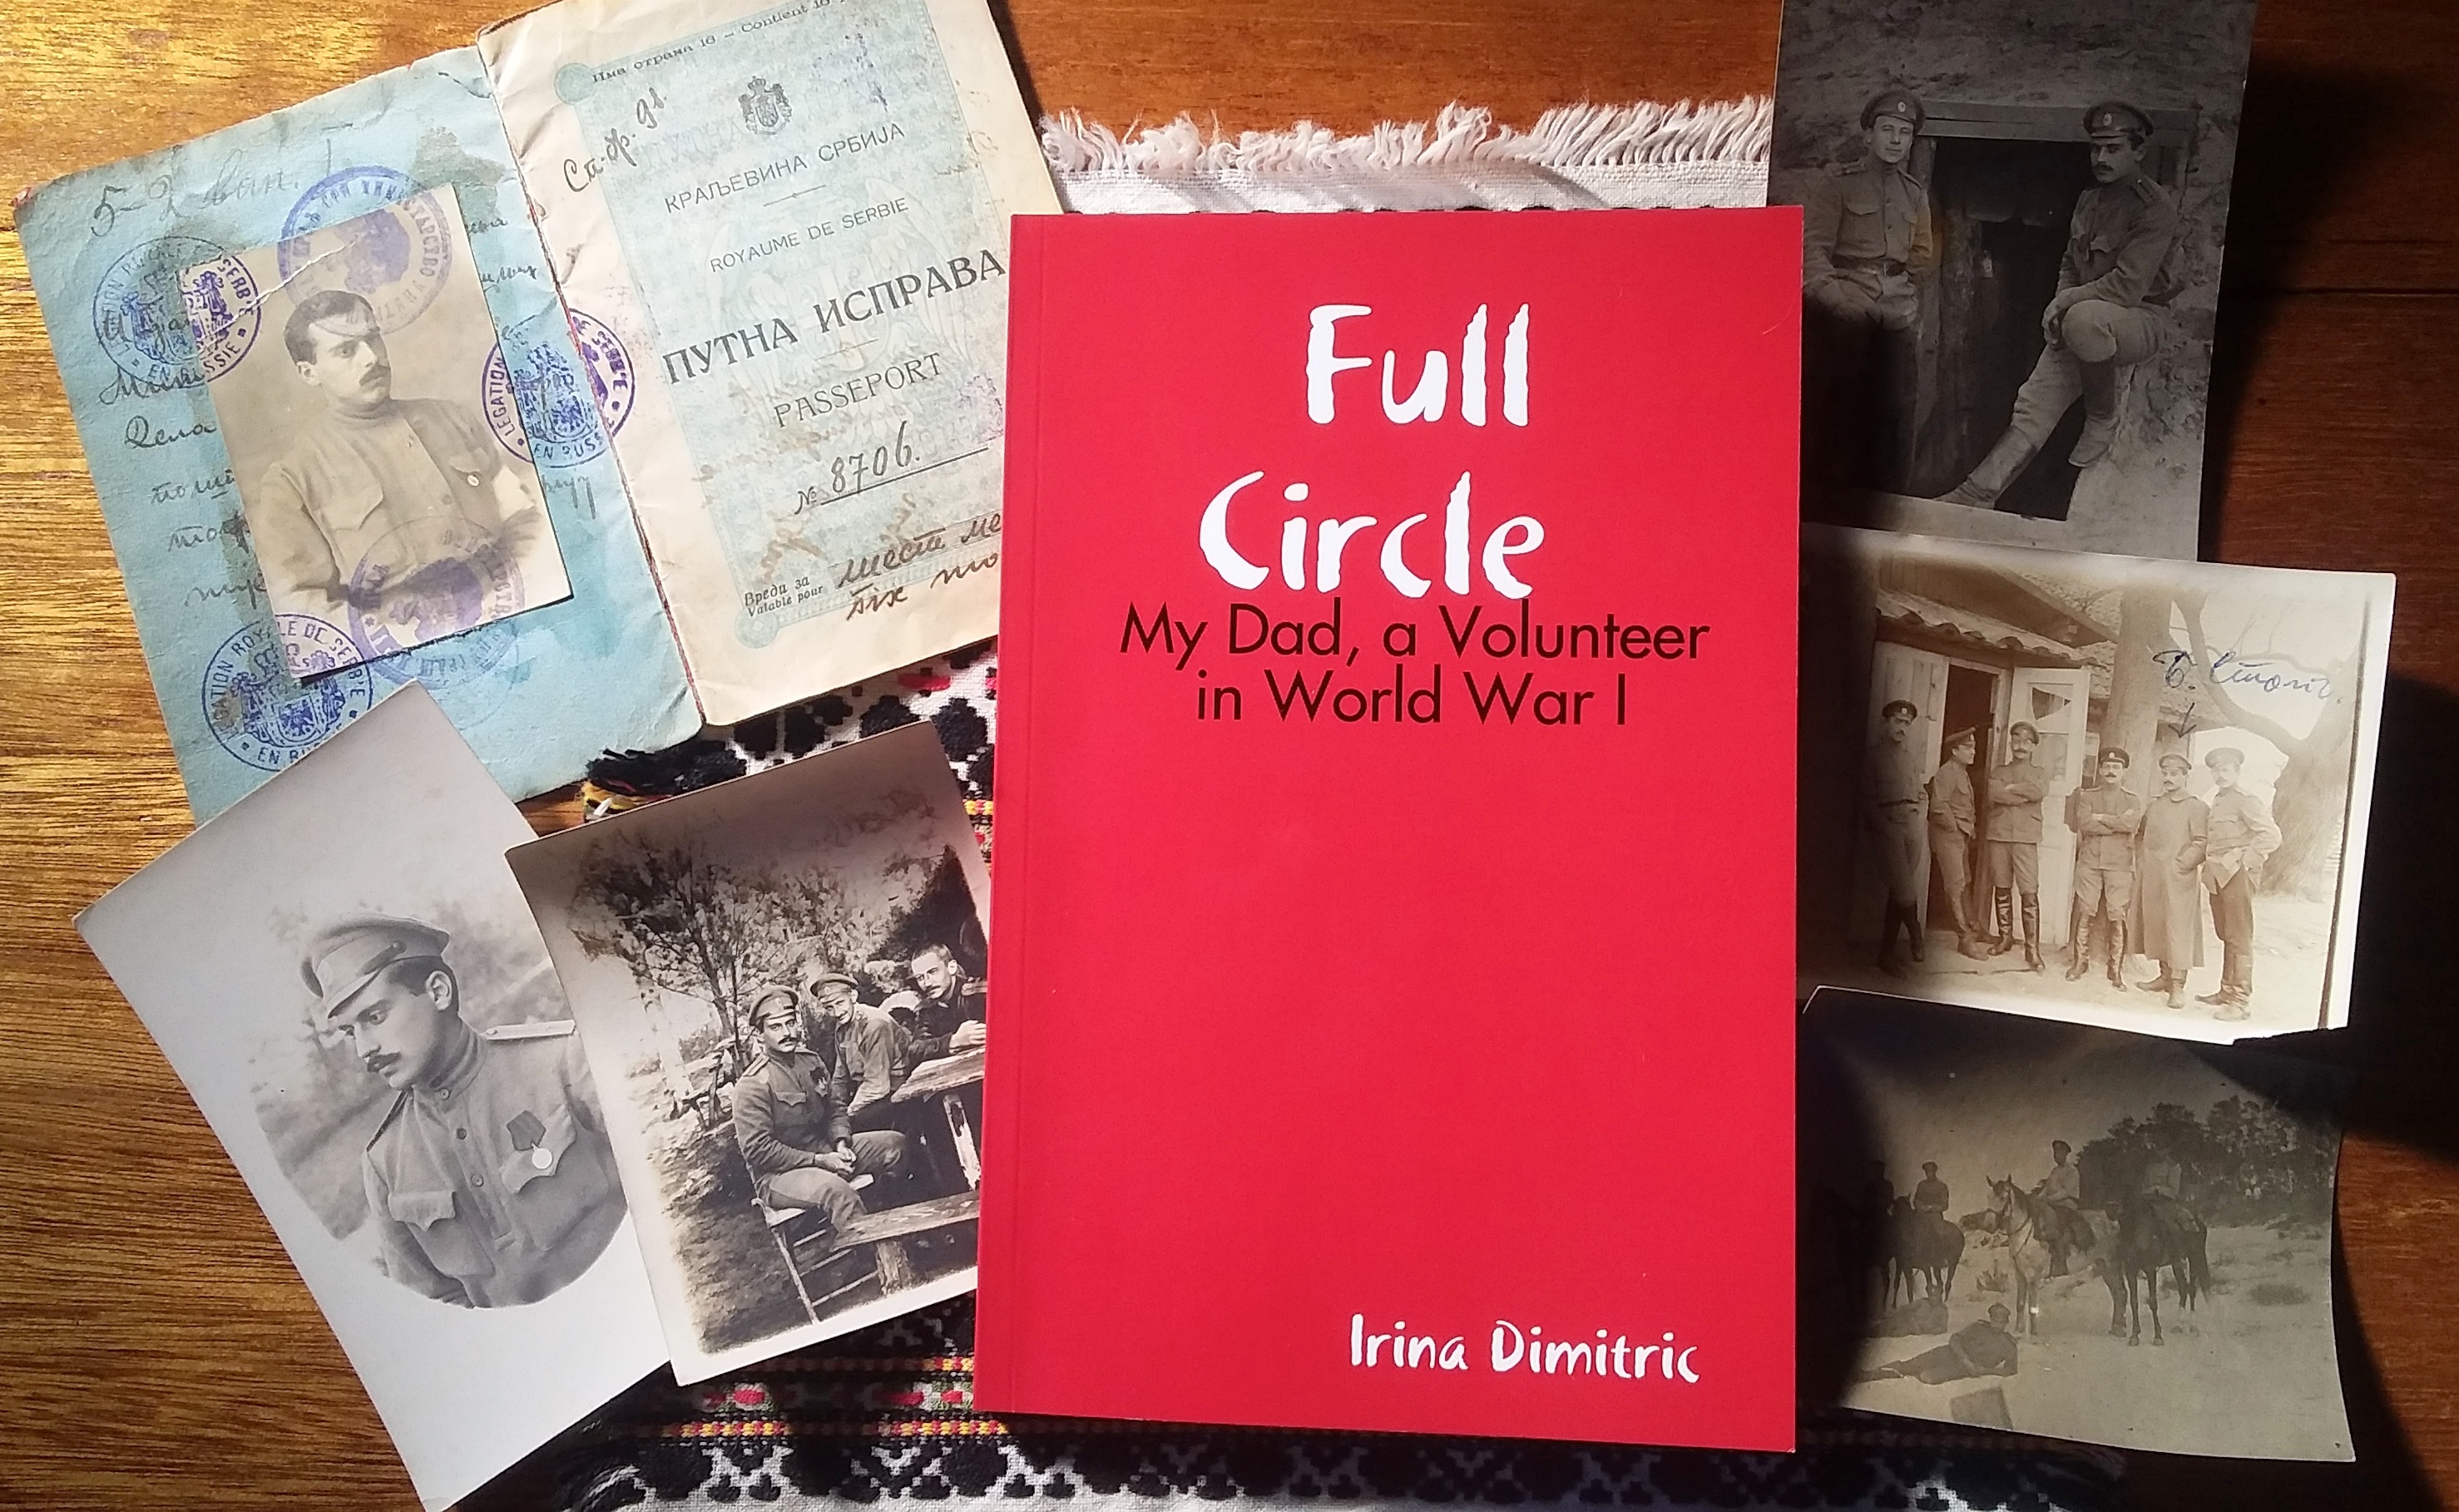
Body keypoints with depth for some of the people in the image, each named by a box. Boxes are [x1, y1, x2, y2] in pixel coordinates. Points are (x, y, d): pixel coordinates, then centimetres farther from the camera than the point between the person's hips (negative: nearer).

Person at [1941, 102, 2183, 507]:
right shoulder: (2089, 200, 14)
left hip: (2138, 320, -7)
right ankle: (1977, 493, -22)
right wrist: (2058, 304, 2)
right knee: (2036, 402, -12)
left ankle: (2102, 421, -19)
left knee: (2084, 318, -40)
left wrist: (2065, 303, -12)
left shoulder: (2155, 208, -11)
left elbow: (2127, 287, -19)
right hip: (2078, 321, 7)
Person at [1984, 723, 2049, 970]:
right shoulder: (1997, 771, 15)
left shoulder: (2039, 774, 14)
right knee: (2002, 889, 7)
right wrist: (2024, 795, -7)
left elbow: (2039, 791, -11)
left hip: (2026, 839, -2)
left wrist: (2010, 788, -6)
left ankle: (2032, 949, -8)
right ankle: (2005, 938, 21)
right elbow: (1994, 794, -6)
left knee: (2029, 894, -8)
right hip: (1999, 836, 2)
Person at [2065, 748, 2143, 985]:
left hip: (2120, 865, -1)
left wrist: (2100, 818, -7)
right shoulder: (2087, 796, 11)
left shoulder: (2134, 801, 10)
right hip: (2089, 861, 1)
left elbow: (2131, 824, -11)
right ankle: (2080, 961, 11)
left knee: (2117, 917, -3)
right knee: (2085, 913, 0)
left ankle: (2115, 969, 3)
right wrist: (2117, 825, -5)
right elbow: (2083, 824, -6)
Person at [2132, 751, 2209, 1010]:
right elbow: (2140, 836, 24)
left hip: (2179, 878, -6)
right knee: (2156, 925, 10)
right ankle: (2165, 976, 21)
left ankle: (2178, 985, -6)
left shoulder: (2196, 807, -2)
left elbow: (2201, 843, -9)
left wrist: (2181, 864, -15)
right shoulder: (2153, 805, 16)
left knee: (2179, 927, -7)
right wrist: (2141, 862, 12)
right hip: (2152, 878, 6)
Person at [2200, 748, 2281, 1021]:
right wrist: (2207, 859, 10)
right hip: (2218, 876, 8)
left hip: (2237, 875, -8)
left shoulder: (2246, 800, -8)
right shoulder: (2217, 800, 18)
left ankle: (2240, 1000, -5)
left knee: (2239, 938, -6)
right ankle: (2227, 991, 20)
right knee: (2226, 936, 13)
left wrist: (2243, 861, -15)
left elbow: (2271, 836, -16)